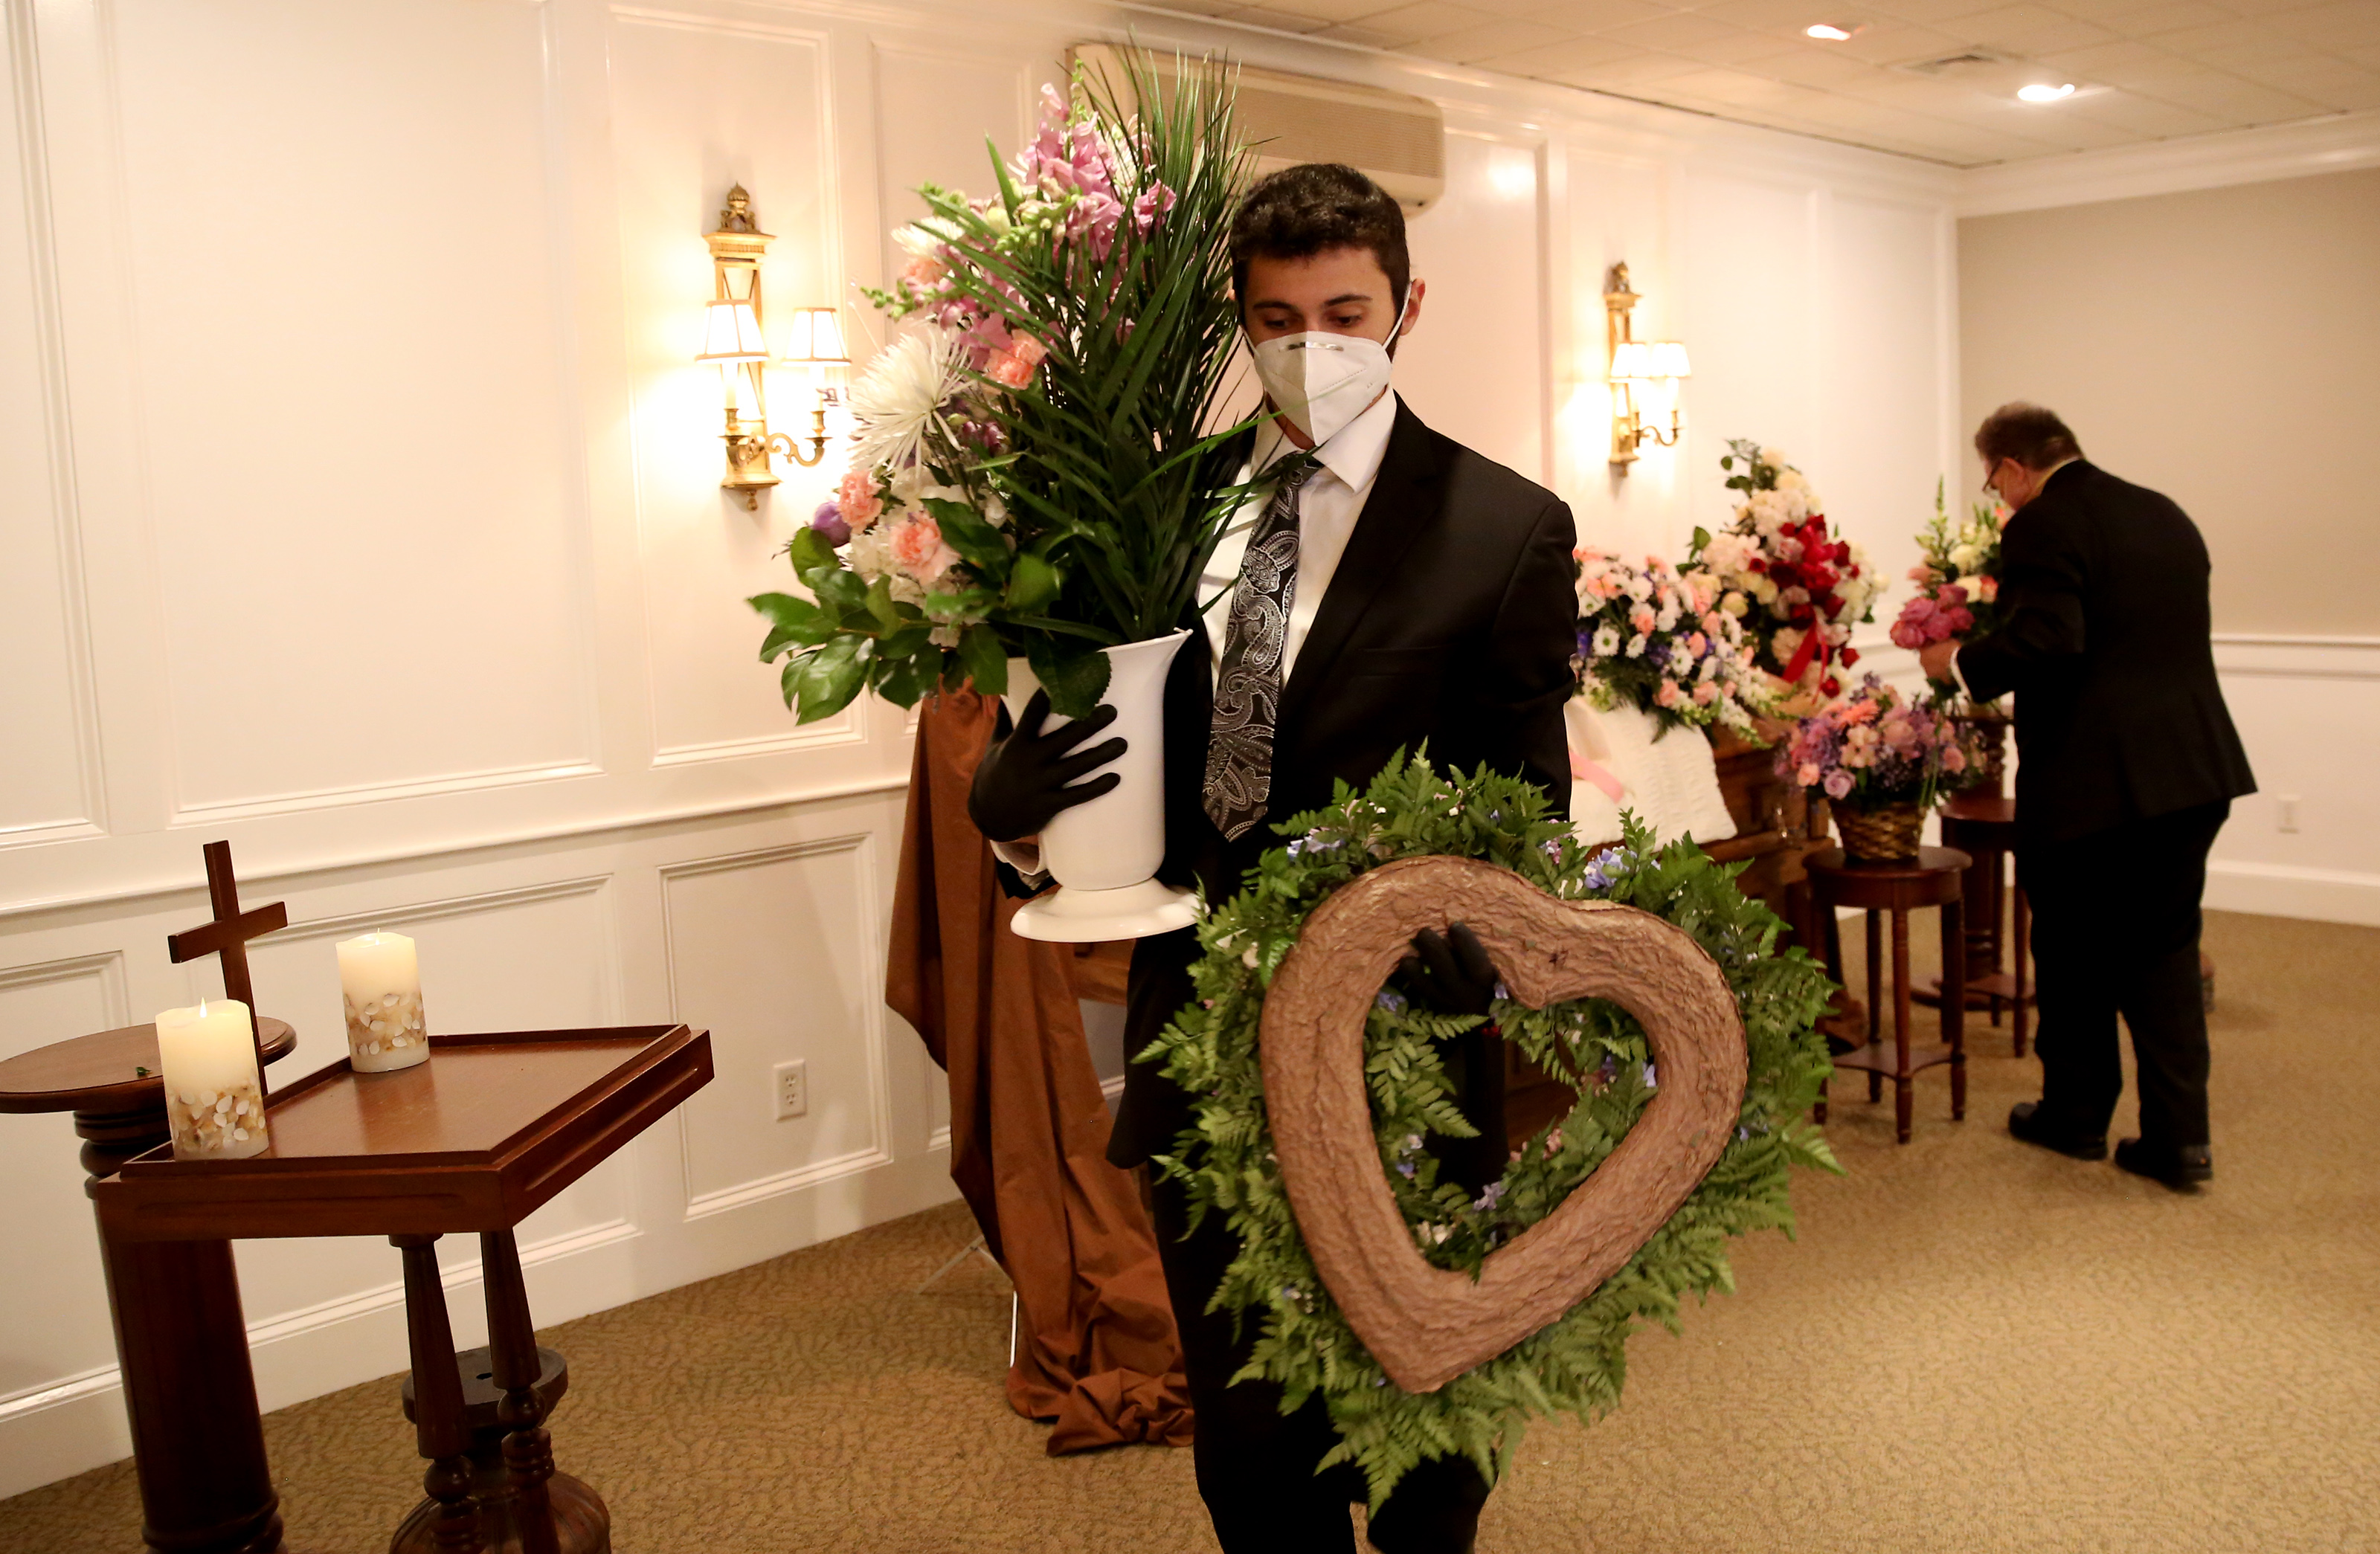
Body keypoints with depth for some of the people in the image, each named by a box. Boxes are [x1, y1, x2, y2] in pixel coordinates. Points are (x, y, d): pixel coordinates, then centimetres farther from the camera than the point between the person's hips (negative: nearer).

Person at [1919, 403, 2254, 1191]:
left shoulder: (2041, 527, -12)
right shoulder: (2167, 516, 13)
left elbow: (2045, 640, -26)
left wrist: (1960, 663, -10)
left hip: (2092, 779, -7)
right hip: (2193, 770, 7)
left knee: (2076, 957, 11)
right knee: (2164, 952, 13)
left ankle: (2075, 1116, 26)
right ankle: (2179, 1138, 12)